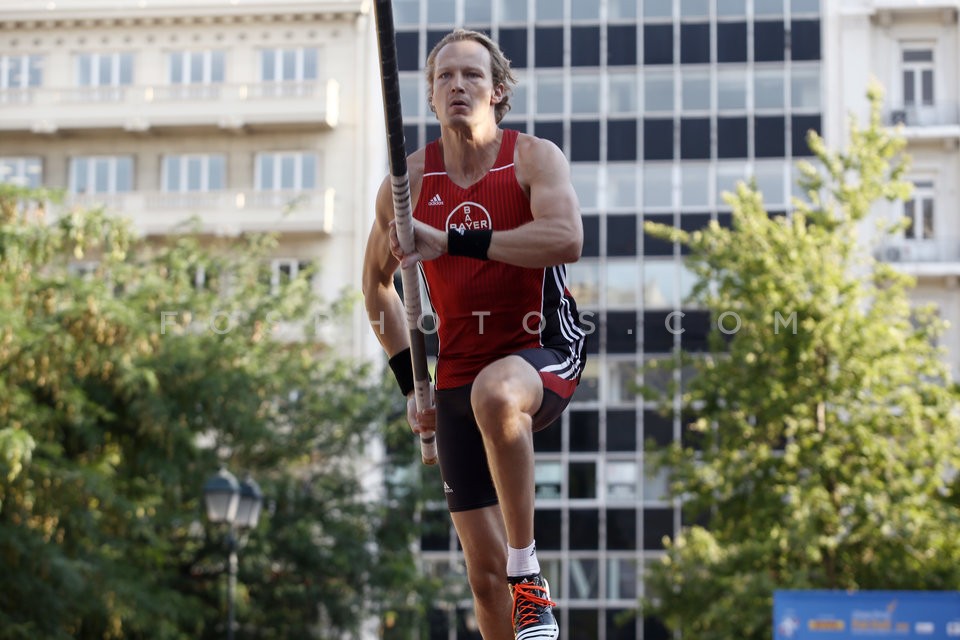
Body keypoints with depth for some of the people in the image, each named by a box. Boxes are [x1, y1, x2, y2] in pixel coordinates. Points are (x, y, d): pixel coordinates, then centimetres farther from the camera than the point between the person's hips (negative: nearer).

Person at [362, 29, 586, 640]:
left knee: (496, 393, -41)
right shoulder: (409, 180, 4)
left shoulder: (534, 158, -6)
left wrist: (456, 241, -29)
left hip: (544, 353, -4)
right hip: (458, 373, 4)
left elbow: (567, 239, -26)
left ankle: (529, 575, -28)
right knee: (485, 567, -1)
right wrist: (411, 377, 9)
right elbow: (377, 282, 17)